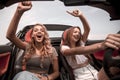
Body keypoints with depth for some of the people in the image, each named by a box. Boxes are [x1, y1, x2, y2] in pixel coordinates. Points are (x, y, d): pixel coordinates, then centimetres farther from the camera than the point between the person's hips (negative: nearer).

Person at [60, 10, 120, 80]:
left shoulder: (81, 44, 13)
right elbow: (75, 51, -27)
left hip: (95, 74, 6)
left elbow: (87, 29, 0)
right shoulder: (64, 48, -5)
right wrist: (100, 45, -44)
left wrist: (81, 15, -20)